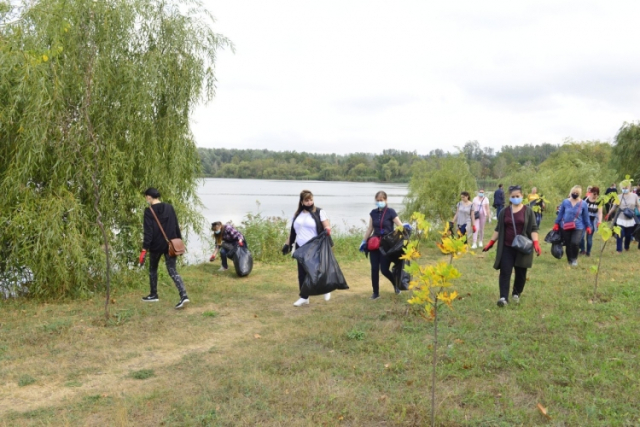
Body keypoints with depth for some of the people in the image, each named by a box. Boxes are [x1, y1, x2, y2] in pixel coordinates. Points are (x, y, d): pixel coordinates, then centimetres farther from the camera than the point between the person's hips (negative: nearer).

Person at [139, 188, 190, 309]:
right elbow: (176, 227, 8)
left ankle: (153, 295, 30)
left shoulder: (149, 211, -10)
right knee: (173, 271, 2)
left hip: (156, 245, -4)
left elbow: (148, 232, -15)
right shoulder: (169, 207, 5)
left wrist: (144, 249, -15)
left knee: (153, 269, 19)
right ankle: (183, 296, -15)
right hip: (170, 245, 4)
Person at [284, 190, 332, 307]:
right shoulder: (297, 214, 11)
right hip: (301, 248, 5)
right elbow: (292, 231, 18)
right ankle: (304, 297, 14)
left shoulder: (319, 212, -3)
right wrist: (287, 244, 14)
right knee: (302, 273, 6)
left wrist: (327, 230, -31)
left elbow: (327, 227, -8)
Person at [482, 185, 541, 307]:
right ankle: (503, 297, -11)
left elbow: (533, 228, -3)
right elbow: (498, 229, 12)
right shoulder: (504, 212, 7)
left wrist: (535, 243, -15)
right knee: (505, 272, -7)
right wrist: (491, 242, 7)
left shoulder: (528, 211, 0)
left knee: (521, 272, 8)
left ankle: (516, 294, 28)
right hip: (507, 247, 2)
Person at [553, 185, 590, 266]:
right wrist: (556, 224, 8)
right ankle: (570, 260, 27)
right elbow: (560, 214, 7)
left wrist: (588, 227, 7)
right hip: (566, 227, 2)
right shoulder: (565, 202, -1)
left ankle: (575, 259, 6)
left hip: (578, 227, -2)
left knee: (575, 243, -20)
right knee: (568, 245, 8)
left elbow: (586, 216, 6)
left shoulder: (583, 204, -3)